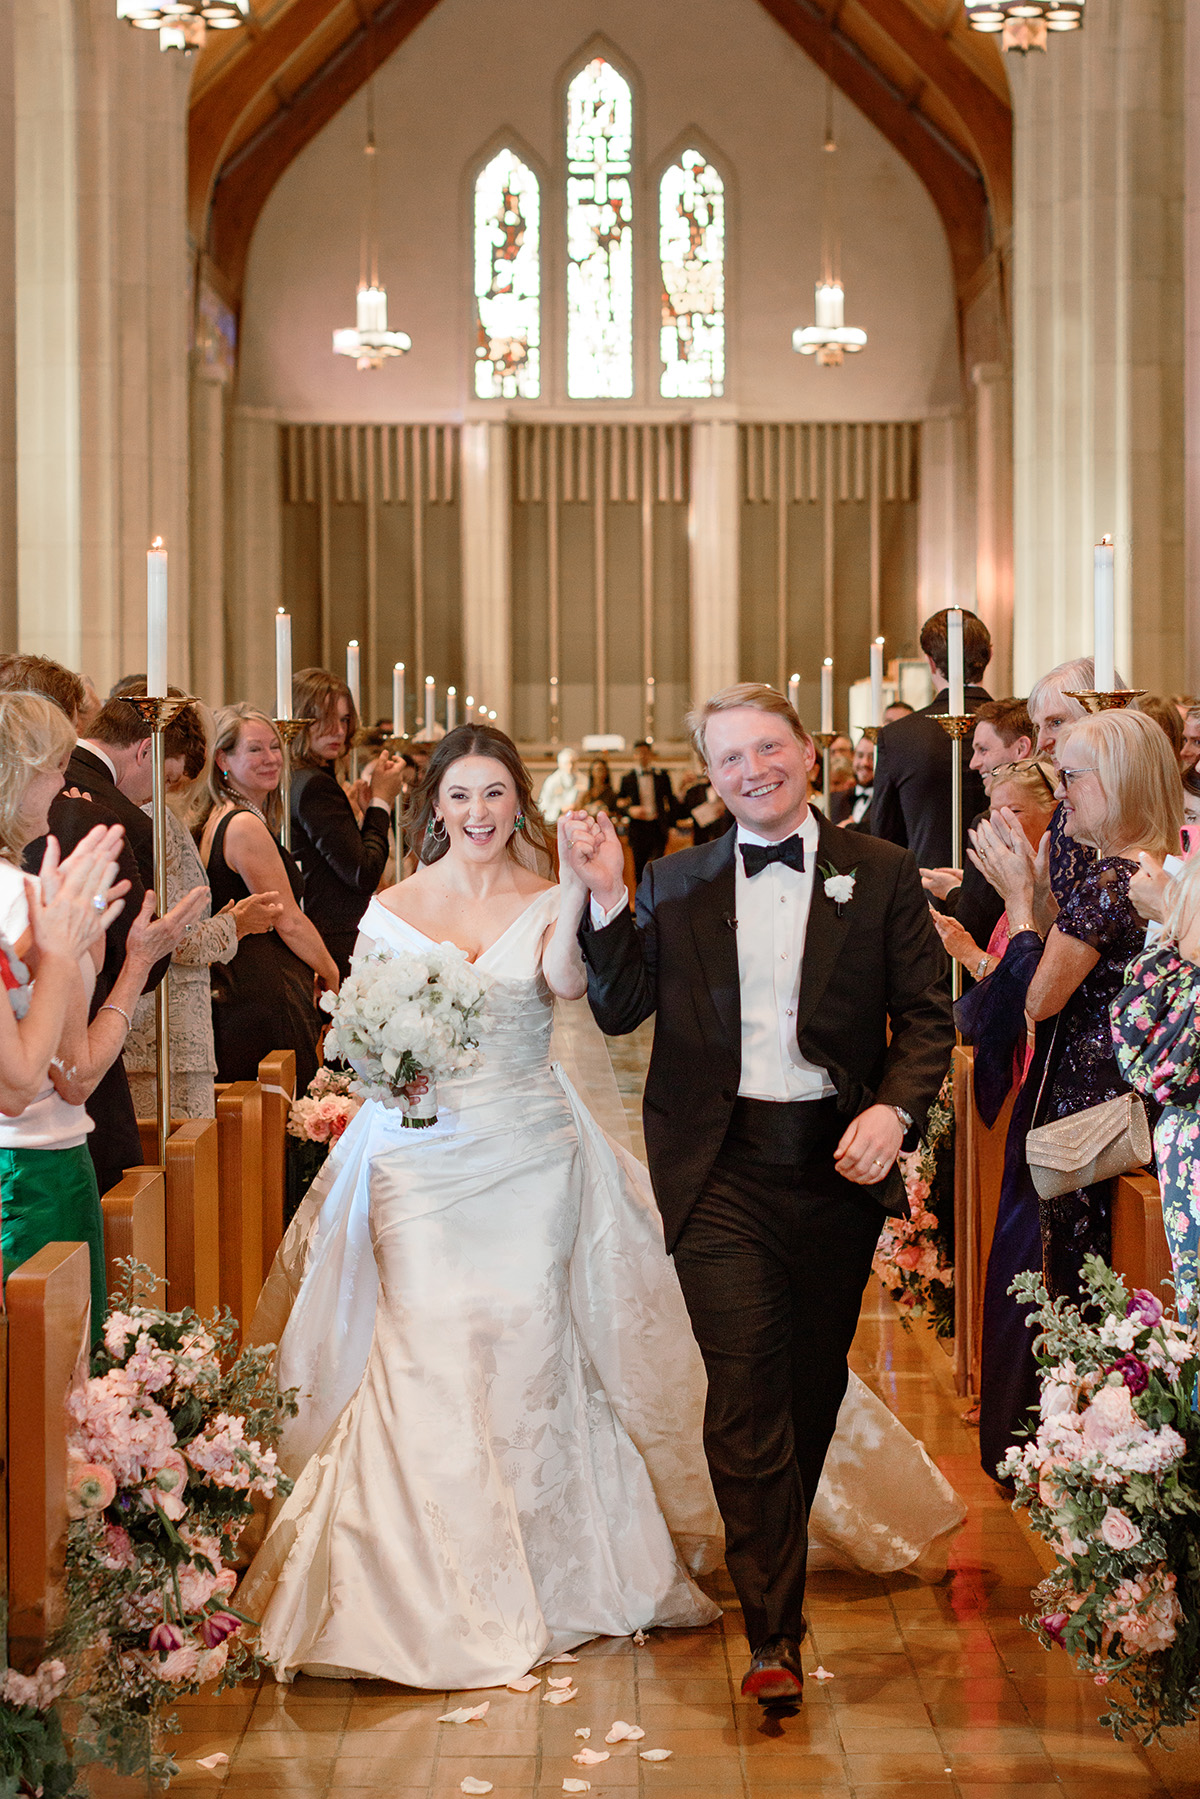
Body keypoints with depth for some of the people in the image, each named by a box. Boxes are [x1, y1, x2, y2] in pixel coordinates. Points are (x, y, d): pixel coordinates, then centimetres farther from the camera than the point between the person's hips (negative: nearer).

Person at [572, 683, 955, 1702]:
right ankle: (774, 1630, -3)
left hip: (839, 1159, 1)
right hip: (722, 1167, -1)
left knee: (815, 1380, 15)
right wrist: (608, 897, -9)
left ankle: (778, 1563, 38)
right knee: (746, 1388, -8)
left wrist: (896, 1109, -16)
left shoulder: (882, 874, 3)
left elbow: (927, 1015, 1)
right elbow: (619, 1011, 3)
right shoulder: (677, 884, 6)